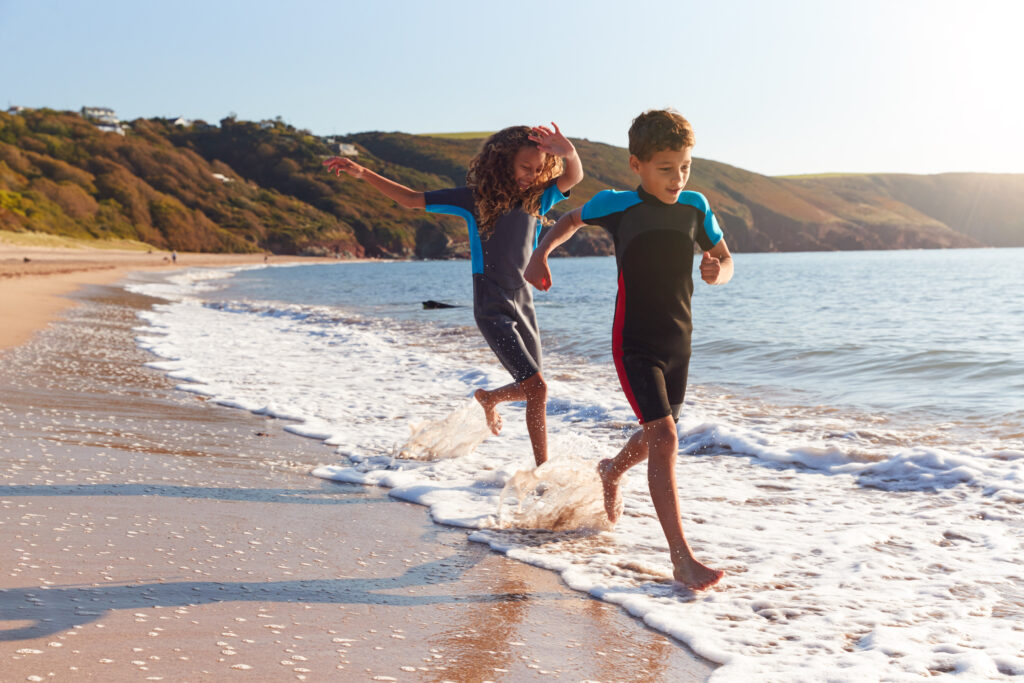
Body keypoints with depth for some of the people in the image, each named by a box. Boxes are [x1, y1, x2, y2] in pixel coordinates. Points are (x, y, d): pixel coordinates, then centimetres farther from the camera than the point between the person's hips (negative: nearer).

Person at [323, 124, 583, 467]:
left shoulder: (536, 199, 2)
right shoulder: (475, 199, -7)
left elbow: (573, 177, -13)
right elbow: (411, 199, -4)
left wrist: (569, 153, -37)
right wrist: (363, 173, -10)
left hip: (523, 301, 6)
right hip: (492, 308, -5)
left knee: (528, 388, 16)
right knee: (536, 386, -15)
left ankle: (488, 399, 49)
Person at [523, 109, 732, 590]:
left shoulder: (695, 207, 0)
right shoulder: (617, 206, -8)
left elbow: (724, 260, 10)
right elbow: (573, 219, 13)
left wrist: (717, 270, -14)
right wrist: (540, 253, -2)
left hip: (678, 342, 5)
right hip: (634, 345, -5)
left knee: (657, 436, 21)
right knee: (663, 437, -18)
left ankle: (611, 471, 56)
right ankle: (682, 559, -18)